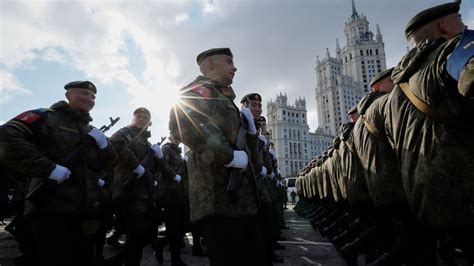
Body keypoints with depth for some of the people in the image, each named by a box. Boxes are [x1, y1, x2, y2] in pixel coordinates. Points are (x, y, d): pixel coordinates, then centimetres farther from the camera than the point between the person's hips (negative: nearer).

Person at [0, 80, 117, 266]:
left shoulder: (91, 131, 20)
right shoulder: (45, 117, -2)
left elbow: (110, 162, 19)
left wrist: (104, 144, -2)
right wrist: (49, 168, -23)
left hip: (86, 213, 7)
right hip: (51, 211, -7)